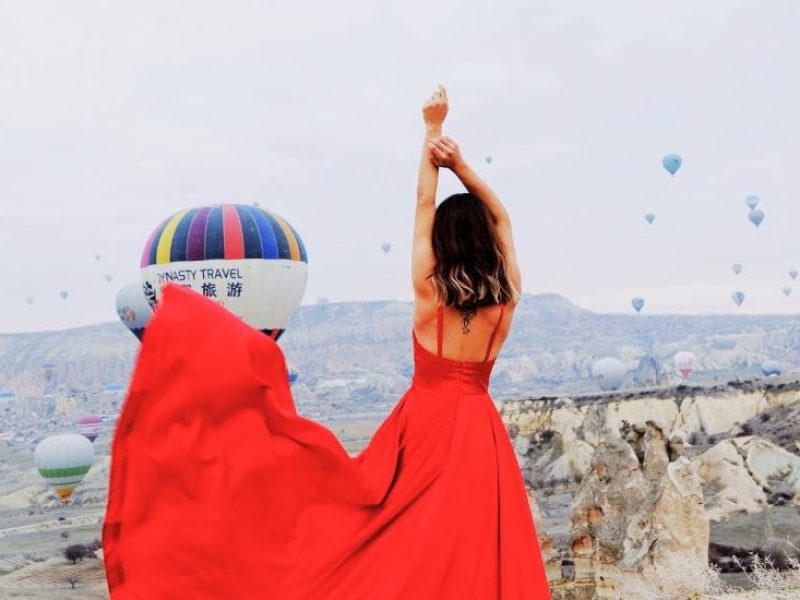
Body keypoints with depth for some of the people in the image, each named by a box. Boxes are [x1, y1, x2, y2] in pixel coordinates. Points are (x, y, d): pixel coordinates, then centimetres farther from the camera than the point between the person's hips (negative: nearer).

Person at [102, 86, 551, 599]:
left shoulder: (428, 289, -4)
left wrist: (432, 130, 12)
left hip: (424, 424, -1)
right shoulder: (506, 298, -1)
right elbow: (501, 220, 13)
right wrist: (463, 166, 7)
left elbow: (424, 205, 4)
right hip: (477, 431, 1)